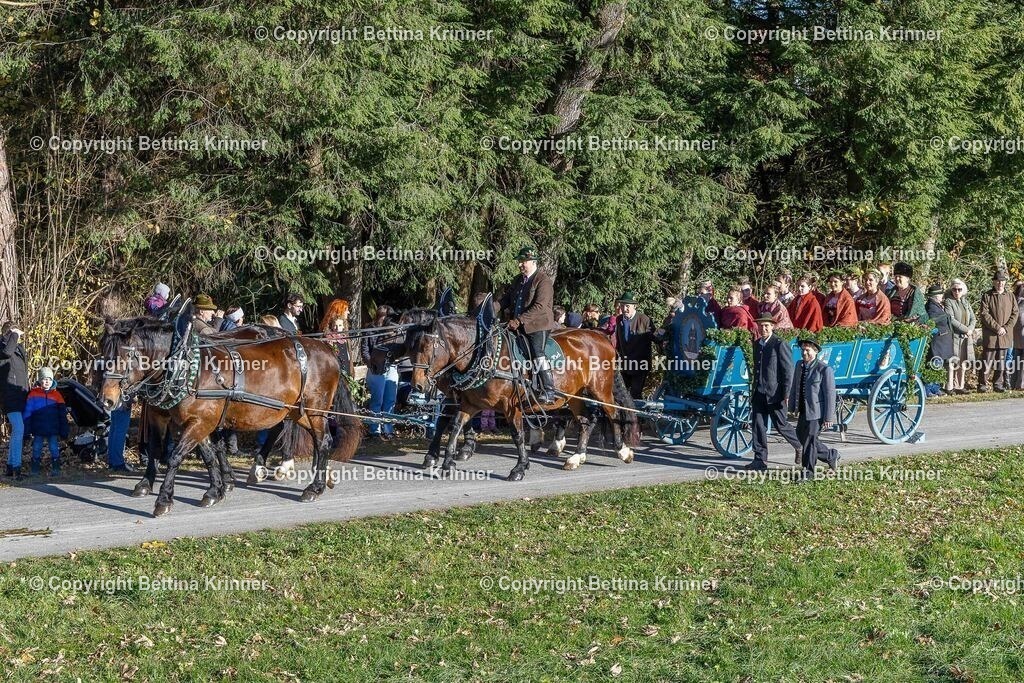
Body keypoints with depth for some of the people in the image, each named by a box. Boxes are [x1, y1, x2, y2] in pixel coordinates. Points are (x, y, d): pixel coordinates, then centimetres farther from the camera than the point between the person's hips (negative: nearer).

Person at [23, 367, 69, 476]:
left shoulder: (56, 394, 4)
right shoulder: (33, 393, 0)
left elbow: (62, 414, 8)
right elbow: (27, 412, 1)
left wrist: (64, 431, 5)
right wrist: (27, 430, -3)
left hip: (53, 430, 0)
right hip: (38, 429, 0)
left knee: (54, 449, 0)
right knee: (36, 449, 6)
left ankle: (55, 469, 7)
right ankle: (35, 470, 14)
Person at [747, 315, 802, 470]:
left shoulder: (780, 345, -11)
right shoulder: (757, 344, 12)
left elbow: (788, 371, -12)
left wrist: (786, 394, -15)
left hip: (774, 393, -6)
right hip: (759, 393, 6)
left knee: (780, 425, 4)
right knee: (758, 426, 2)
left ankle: (800, 446, 28)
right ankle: (760, 460, 5)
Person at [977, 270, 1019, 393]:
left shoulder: (1010, 296, 9)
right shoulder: (987, 296, -1)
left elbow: (1015, 313, 7)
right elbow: (984, 314, -8)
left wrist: (1006, 328, -7)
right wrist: (997, 327, -14)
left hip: (1005, 335, 3)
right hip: (990, 335, -3)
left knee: (1001, 361, 8)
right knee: (987, 361, -3)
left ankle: (999, 383, 16)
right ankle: (982, 384, 3)